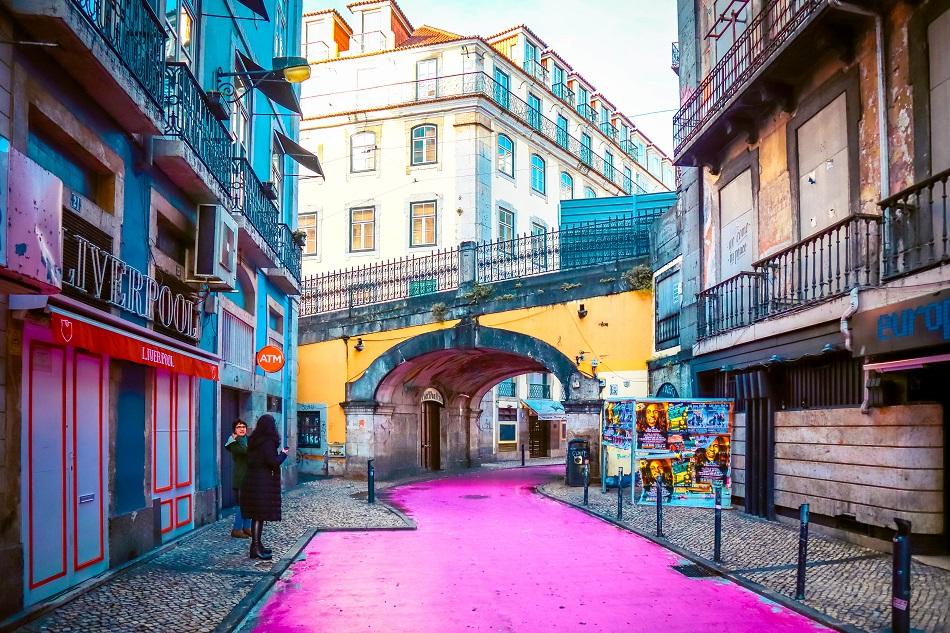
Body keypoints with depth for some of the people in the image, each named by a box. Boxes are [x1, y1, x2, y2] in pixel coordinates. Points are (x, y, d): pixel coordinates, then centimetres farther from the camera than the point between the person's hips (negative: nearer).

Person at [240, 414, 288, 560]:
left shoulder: (253, 441, 10)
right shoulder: (268, 442, -15)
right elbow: (273, 462, -20)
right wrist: (283, 454, -1)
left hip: (251, 481, 8)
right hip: (263, 483, -8)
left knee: (256, 516, 14)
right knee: (260, 515, -5)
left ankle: (257, 545, 22)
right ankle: (256, 548, -4)